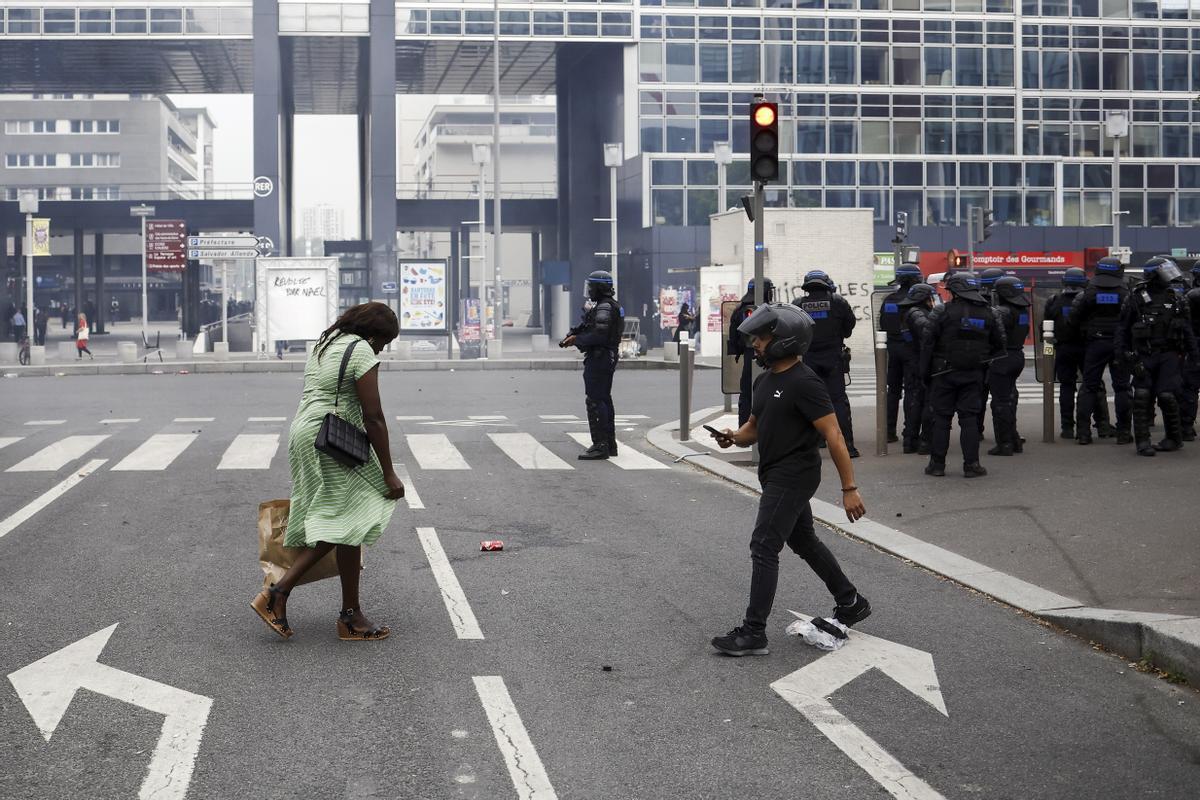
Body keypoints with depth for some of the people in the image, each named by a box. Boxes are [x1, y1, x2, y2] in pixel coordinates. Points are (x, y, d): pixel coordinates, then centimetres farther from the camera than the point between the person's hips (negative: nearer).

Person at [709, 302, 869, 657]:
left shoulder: (804, 383, -20)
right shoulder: (765, 380, 9)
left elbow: (834, 436, -20)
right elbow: (754, 427, 20)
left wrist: (849, 488, -21)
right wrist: (734, 436, -4)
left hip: (793, 477, -10)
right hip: (776, 475, 10)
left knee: (764, 548, -10)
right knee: (803, 541, 20)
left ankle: (753, 633, -5)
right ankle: (851, 604, 35)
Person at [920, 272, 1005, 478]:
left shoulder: (942, 312, -7)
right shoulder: (987, 313, 6)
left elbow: (927, 343, -8)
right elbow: (998, 345, 13)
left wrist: (925, 373, -1)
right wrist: (986, 364, 20)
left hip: (945, 373, -3)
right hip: (973, 374, 3)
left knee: (941, 418, 4)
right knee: (969, 418, 5)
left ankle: (937, 463, 6)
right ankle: (971, 464, 1)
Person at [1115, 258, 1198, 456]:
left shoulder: (1176, 298, 8)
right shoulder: (1135, 297, 2)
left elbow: (1187, 329, 13)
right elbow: (1122, 328, 6)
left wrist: (1193, 354, 9)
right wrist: (1121, 351, -3)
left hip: (1170, 355, 0)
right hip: (1144, 356, 0)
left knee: (1167, 395, -9)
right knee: (1142, 396, -5)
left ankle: (1174, 438, 9)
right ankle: (1142, 441, 3)